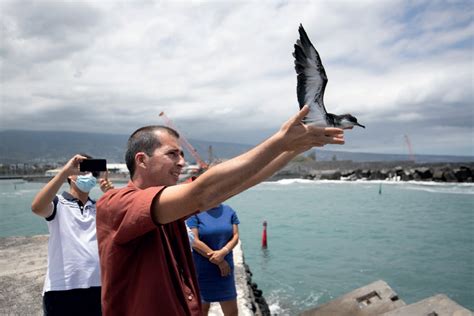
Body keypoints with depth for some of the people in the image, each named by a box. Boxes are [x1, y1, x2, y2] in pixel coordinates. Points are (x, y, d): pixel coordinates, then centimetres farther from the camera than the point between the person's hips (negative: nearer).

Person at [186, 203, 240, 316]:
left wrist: (223, 252, -19)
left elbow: (235, 236, 1)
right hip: (202, 269, -3)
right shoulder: (195, 212, -11)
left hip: (225, 266, 4)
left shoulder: (229, 210, 3)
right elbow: (194, 242, -16)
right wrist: (219, 262, -13)